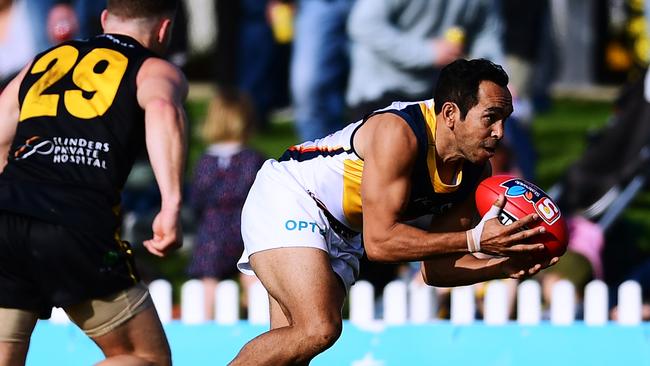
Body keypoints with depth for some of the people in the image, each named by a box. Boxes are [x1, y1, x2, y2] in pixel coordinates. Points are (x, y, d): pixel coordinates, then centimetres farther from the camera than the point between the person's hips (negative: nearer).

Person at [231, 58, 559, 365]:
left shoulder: (477, 173, -7)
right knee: (318, 329, -25)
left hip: (342, 235, 9)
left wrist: (502, 266, -20)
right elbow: (380, 241, -33)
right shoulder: (398, 133, -30)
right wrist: (473, 241, -37)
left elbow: (434, 267, -2)